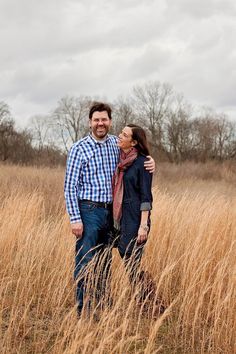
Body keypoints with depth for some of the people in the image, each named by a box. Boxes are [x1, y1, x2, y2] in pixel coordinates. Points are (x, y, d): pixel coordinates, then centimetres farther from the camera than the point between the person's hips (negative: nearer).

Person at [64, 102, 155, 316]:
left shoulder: (116, 144, 7)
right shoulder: (79, 149, -7)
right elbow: (70, 186, -8)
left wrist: (150, 161, -1)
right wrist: (75, 218, -14)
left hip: (110, 211, 5)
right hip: (89, 211, -5)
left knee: (105, 262, 12)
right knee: (85, 262, -5)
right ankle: (83, 310, 3)